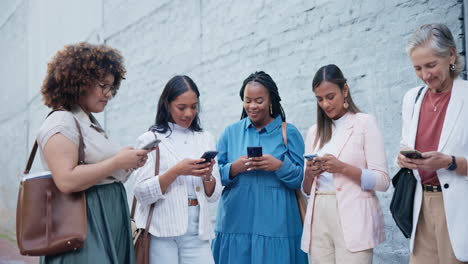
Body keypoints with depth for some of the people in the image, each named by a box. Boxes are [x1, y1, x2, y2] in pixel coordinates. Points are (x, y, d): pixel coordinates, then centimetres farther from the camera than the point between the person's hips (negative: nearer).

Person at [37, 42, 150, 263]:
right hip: (86, 229, -9)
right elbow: (66, 181, -23)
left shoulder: (92, 124, 18)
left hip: (110, 225, 9)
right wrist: (117, 162, -18)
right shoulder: (61, 123, -11)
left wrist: (128, 165, 6)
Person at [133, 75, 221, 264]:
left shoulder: (205, 139, 11)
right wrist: (176, 171, -19)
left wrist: (207, 176, -10)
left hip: (197, 231, 3)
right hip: (160, 231, -3)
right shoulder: (150, 139, -1)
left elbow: (214, 195, 11)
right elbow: (142, 193, -8)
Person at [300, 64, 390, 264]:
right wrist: (309, 174, -6)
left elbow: (383, 181, -5)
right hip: (318, 219, 5)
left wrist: (343, 168, -17)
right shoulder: (314, 132, 15)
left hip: (352, 220, -4)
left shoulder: (365, 123, 1)